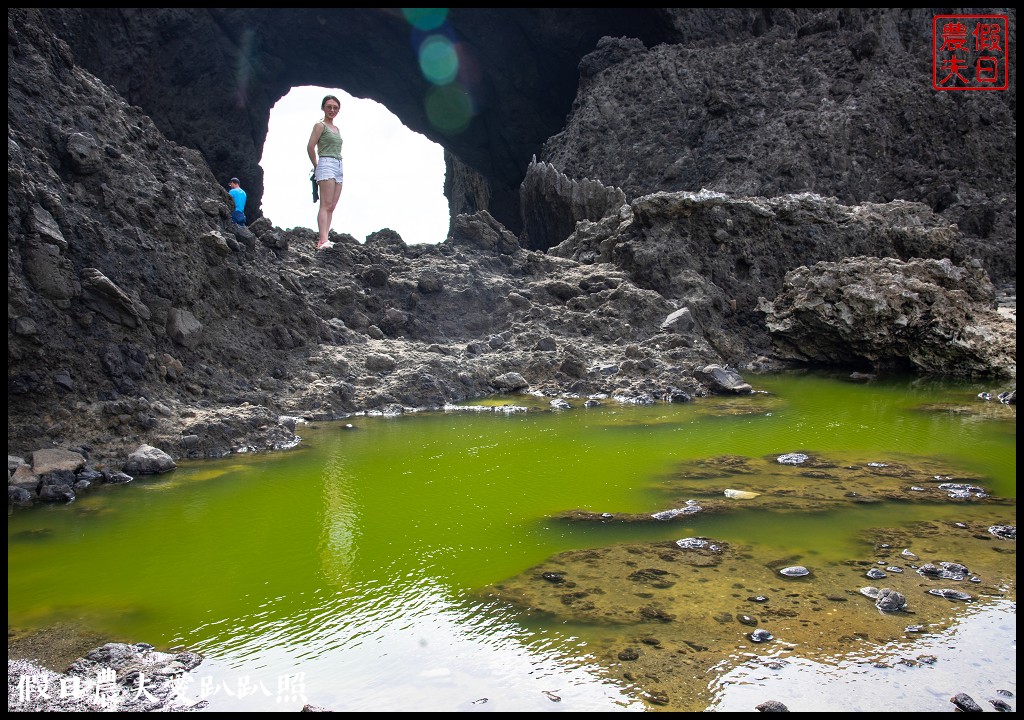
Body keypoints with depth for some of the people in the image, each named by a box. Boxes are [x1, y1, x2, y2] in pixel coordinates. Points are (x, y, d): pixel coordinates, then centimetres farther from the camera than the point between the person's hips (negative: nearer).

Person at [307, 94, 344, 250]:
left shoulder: (336, 129, 23)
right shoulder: (320, 125, 0)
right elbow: (310, 147, -7)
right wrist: (316, 166, 1)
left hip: (338, 167, 8)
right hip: (326, 164, -8)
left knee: (332, 207, 2)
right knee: (326, 205, -17)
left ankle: (323, 240, 1)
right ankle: (323, 240, -24)